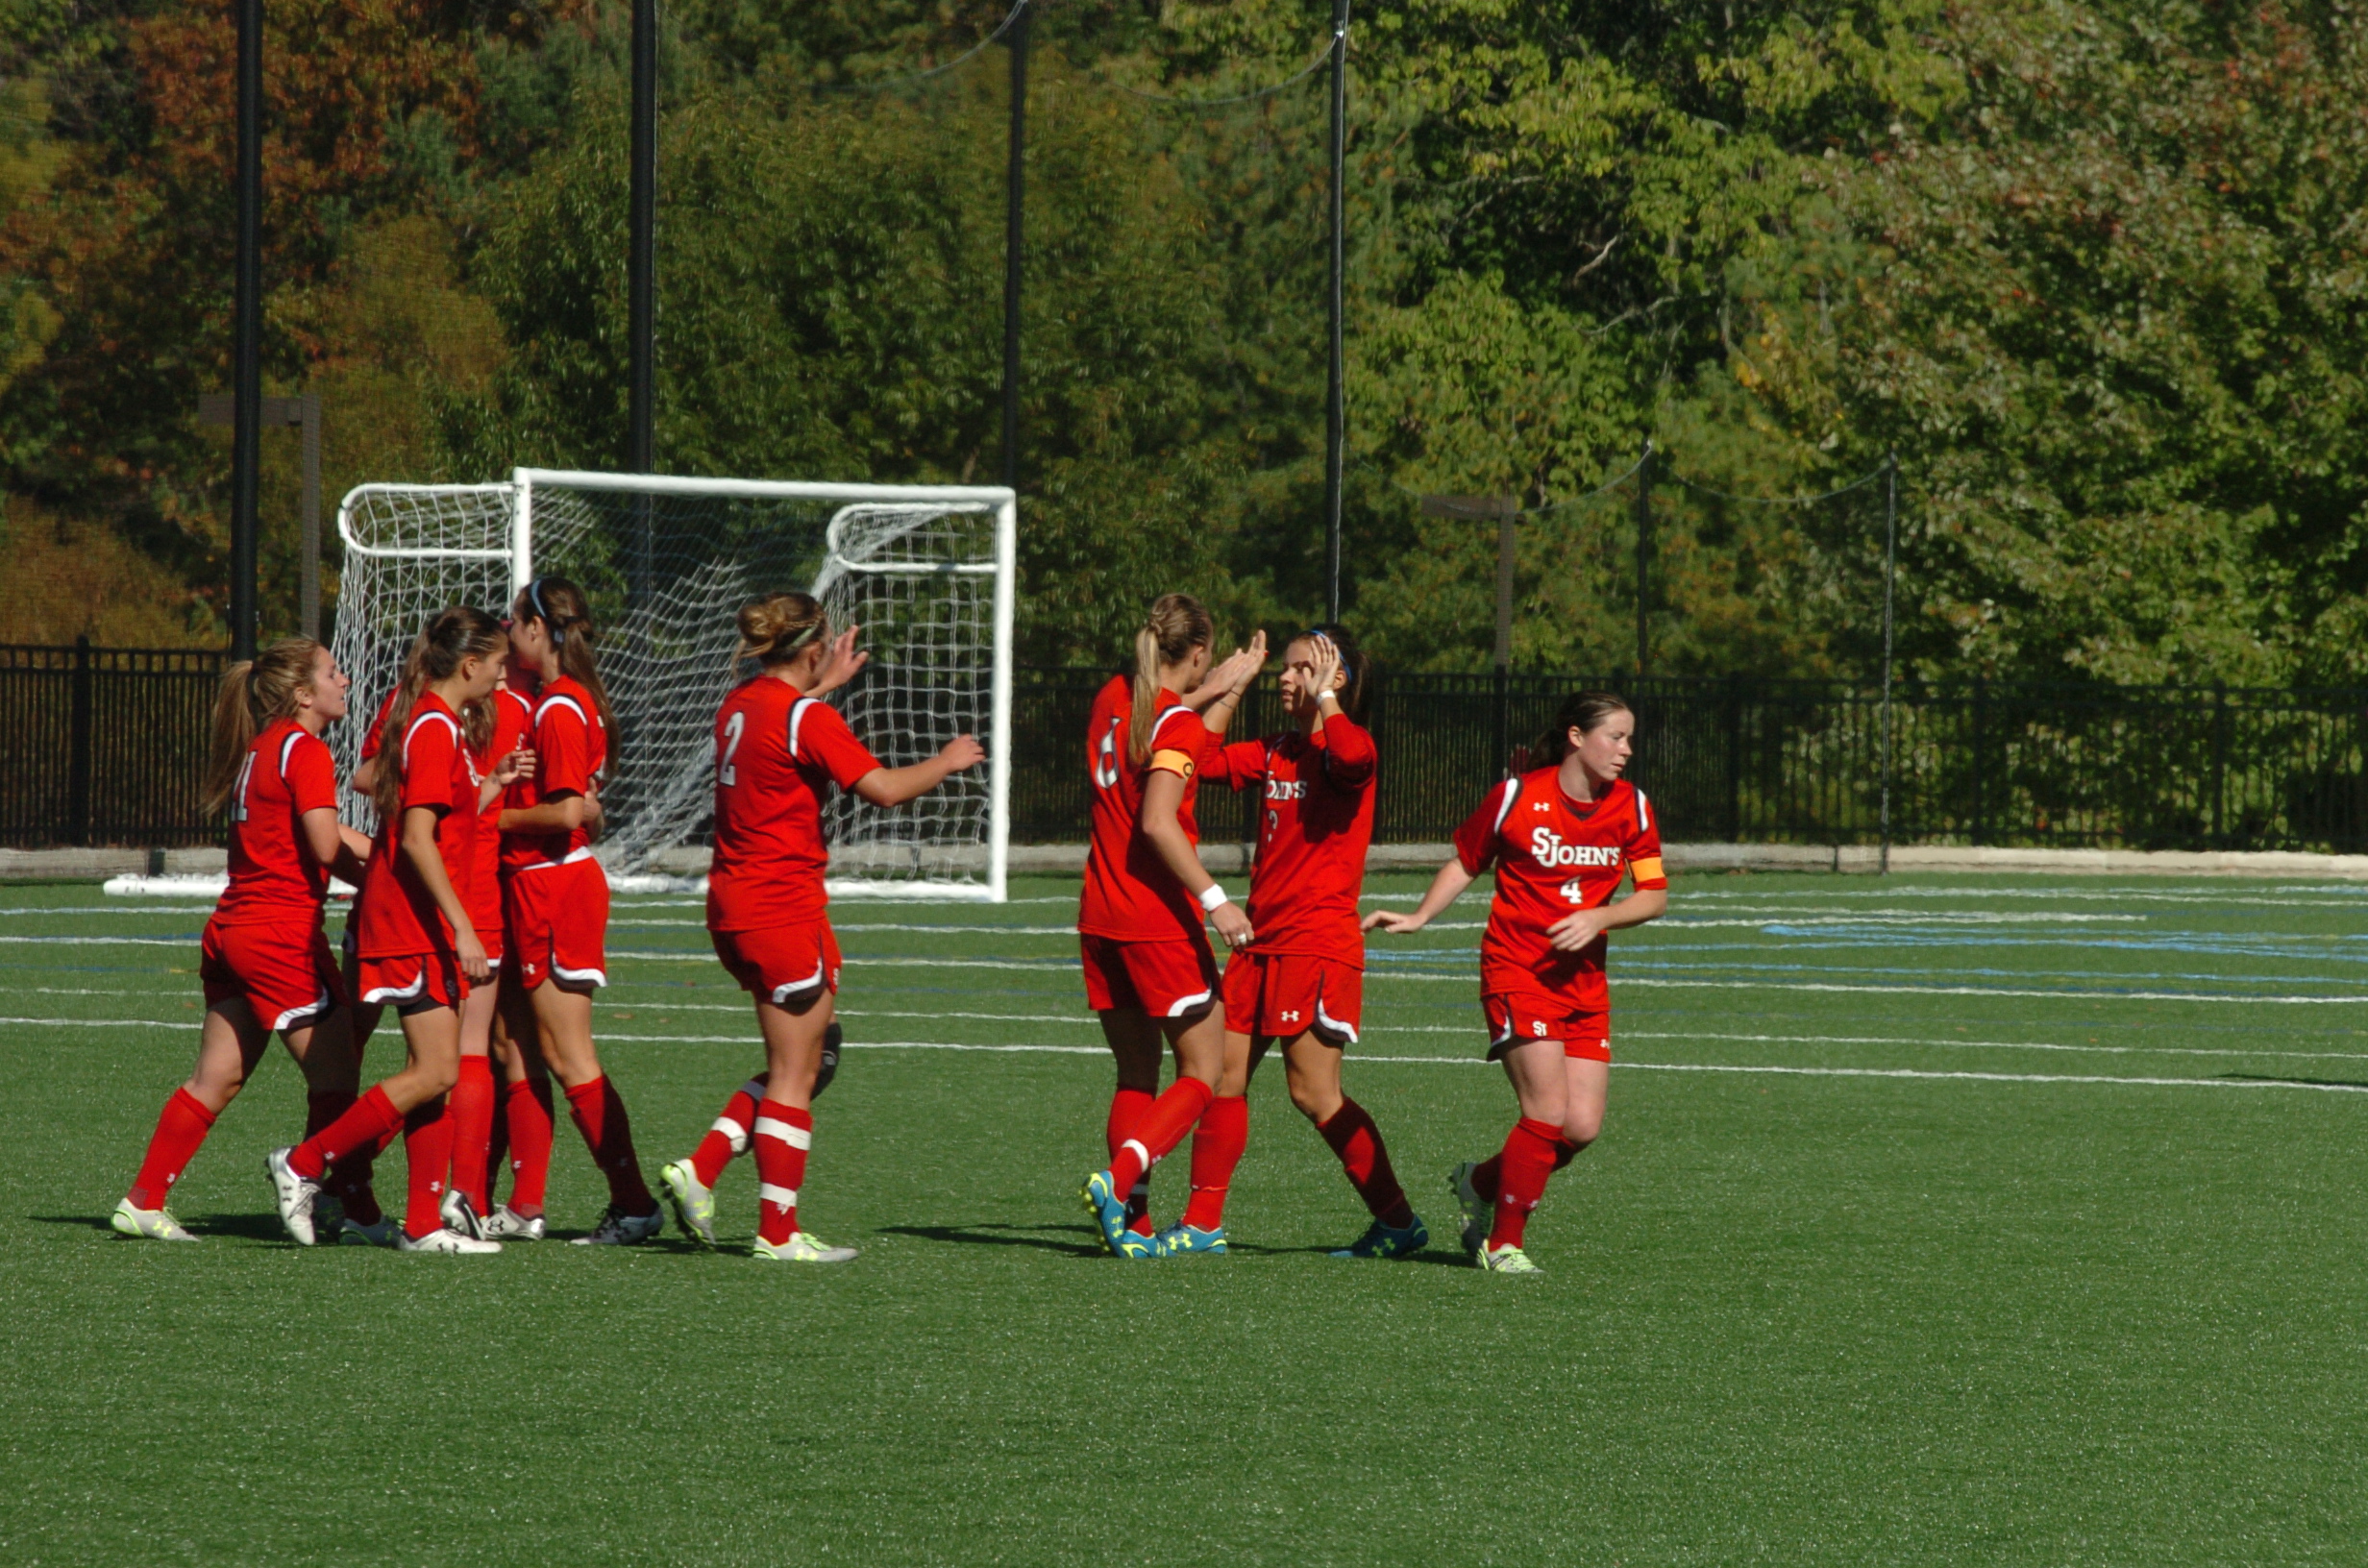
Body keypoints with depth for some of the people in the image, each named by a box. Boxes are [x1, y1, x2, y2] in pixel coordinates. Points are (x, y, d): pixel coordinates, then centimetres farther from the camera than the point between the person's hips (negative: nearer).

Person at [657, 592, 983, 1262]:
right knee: (793, 1074, -1)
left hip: (732, 905, 9)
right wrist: (946, 760, -3)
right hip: (784, 909, -9)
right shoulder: (808, 718, -16)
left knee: (798, 1065, 17)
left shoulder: (740, 704, 9)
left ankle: (700, 1171, 9)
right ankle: (778, 1232, 2)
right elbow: (884, 788, -19)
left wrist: (823, 685, 41)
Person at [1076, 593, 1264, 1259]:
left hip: (1100, 917, 8)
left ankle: (1134, 1224, 5)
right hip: (1159, 921, -8)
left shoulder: (1113, 698, 9)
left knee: (1136, 1074, 14)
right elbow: (1157, 823, -25)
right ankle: (1119, 1177, -20)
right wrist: (1213, 899, -23)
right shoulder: (1178, 724, -14)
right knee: (1202, 1073, 1)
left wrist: (1212, 690, 35)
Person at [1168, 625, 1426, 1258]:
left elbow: (1350, 756, -34)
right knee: (1224, 1078, 6)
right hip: (1263, 940, 8)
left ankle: (1398, 1222, 2)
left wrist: (1326, 696, -18)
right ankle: (1202, 1222, 12)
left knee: (1315, 1095, -8)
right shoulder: (1274, 754, 15)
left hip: (1318, 945, -8)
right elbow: (1202, 760, 19)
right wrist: (1230, 689, 14)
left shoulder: (1346, 746, -10)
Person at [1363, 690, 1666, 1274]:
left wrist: (1599, 918, -13)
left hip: (1584, 980, 5)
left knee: (1582, 1126, -3)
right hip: (1516, 971, -5)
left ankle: (1481, 1182, 24)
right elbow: (1466, 862, 8)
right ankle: (1502, 1243, -1)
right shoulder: (1517, 796, -7)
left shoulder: (1631, 806, 3)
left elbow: (1654, 895, 4)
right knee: (1548, 1110, -17)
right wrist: (1417, 918, 0)